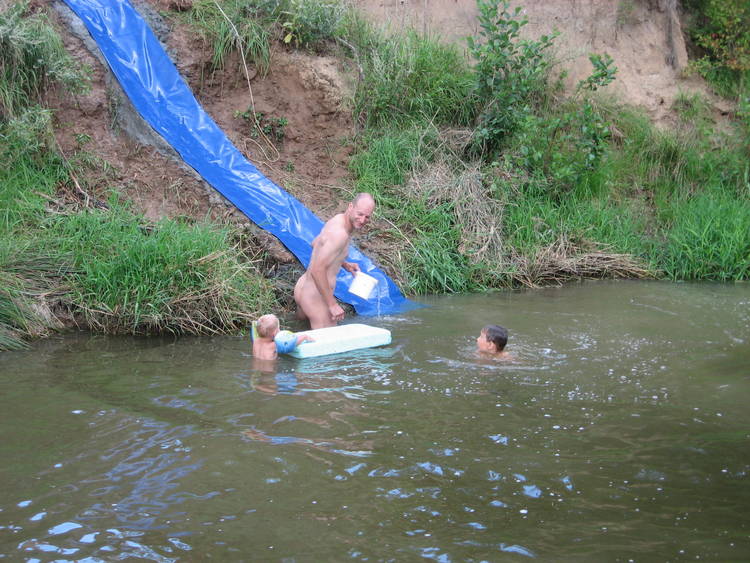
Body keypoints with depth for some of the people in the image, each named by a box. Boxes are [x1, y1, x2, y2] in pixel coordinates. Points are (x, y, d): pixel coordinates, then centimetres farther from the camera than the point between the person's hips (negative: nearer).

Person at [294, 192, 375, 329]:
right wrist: (332, 304, -24)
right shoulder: (340, 234, -25)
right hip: (315, 297, -11)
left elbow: (315, 244, 24)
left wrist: (344, 264, 18)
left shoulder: (337, 219, 5)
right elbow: (317, 270, -30)